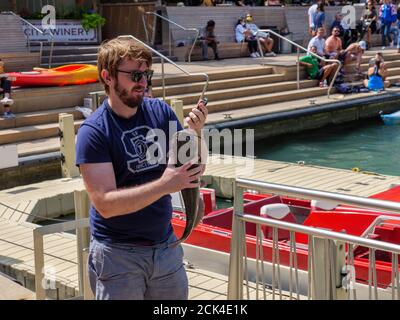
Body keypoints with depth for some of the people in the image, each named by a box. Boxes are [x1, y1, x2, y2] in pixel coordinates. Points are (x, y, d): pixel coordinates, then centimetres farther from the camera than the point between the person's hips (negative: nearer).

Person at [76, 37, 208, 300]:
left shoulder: (160, 111, -1)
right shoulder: (93, 131, -14)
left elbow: (196, 171, 4)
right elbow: (105, 204, -21)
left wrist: (196, 133, -14)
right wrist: (163, 185, -29)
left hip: (166, 247, 5)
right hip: (118, 254, -4)